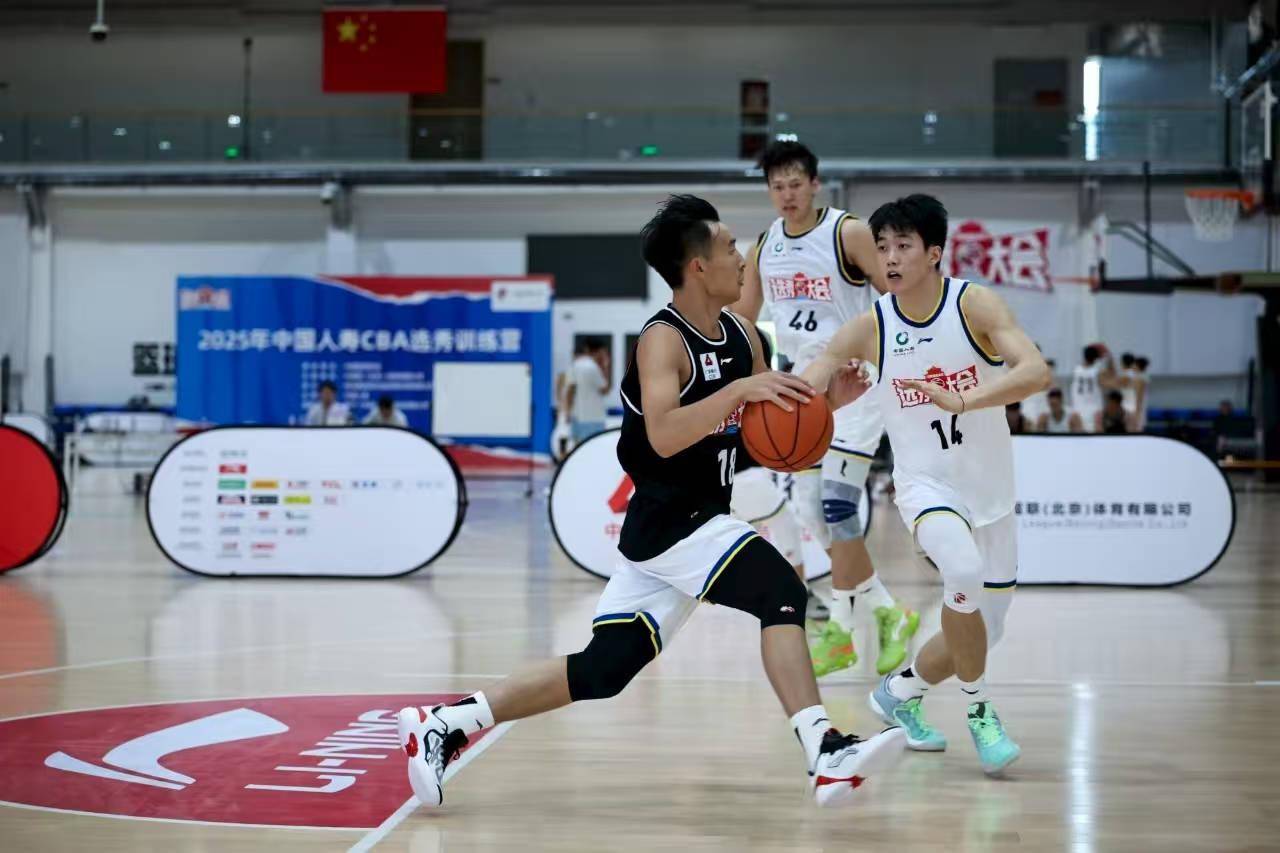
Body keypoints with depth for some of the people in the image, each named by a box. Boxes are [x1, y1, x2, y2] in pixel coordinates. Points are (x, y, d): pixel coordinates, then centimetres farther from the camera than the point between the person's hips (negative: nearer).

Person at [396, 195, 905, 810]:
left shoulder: (741, 336, 10)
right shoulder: (663, 340, -15)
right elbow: (664, 436, -30)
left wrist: (827, 400, 0)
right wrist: (740, 389, -34)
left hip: (695, 523, 8)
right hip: (670, 522, -8)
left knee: (602, 668, 7)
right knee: (783, 594, -22)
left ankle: (443, 725, 13)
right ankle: (826, 754, -25)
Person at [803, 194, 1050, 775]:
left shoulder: (975, 304, -13)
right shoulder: (869, 328, -8)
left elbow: (1036, 371, -27)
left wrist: (961, 400, -41)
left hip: (991, 491, 2)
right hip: (926, 485, -1)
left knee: (979, 636, 8)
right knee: (963, 569, -34)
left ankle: (900, 692, 38)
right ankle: (979, 711, -13)